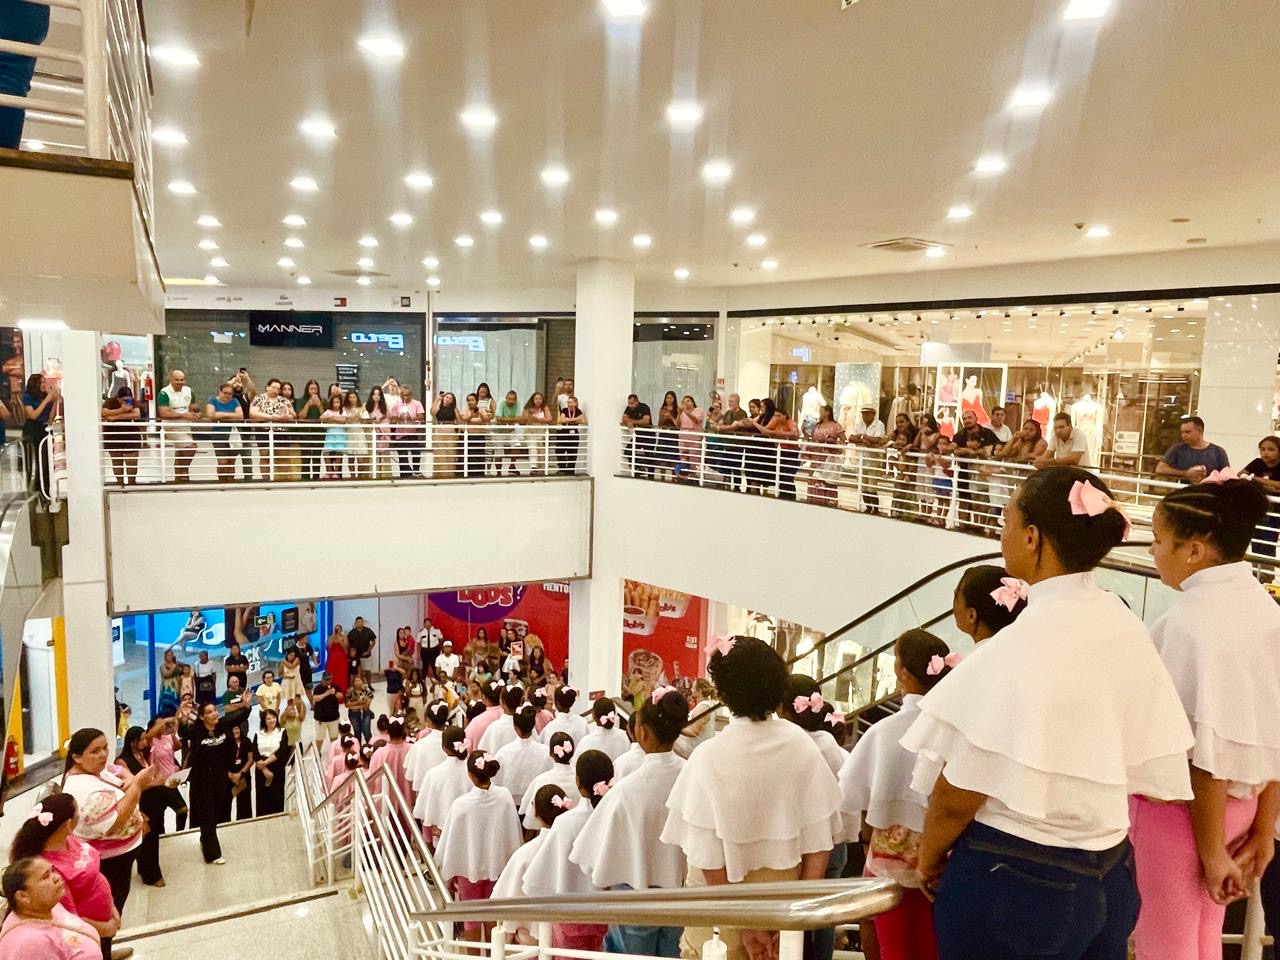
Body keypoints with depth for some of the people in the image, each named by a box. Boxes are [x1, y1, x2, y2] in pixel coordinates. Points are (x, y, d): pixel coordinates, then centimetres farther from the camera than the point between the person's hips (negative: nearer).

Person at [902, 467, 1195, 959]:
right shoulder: (1125, 627, -3)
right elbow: (1152, 767, 6)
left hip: (1017, 881, -6)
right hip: (1111, 874, 7)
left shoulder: (1018, 648, -24)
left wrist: (929, 859, -1)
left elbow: (959, 796, -19)